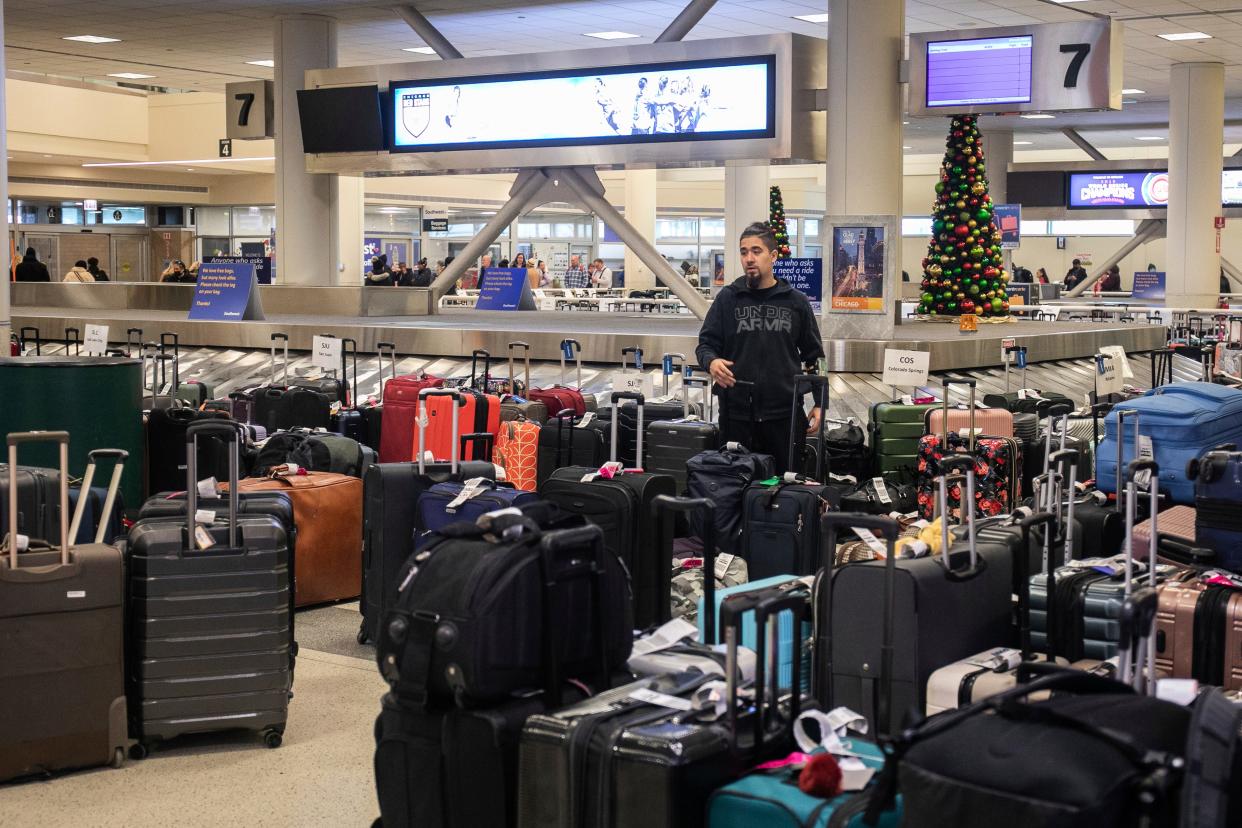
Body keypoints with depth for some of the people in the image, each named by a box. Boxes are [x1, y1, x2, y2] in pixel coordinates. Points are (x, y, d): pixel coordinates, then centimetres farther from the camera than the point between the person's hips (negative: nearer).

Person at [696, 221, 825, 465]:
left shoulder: (796, 302, 8)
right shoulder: (727, 298, 5)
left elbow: (814, 356, 12)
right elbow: (705, 344, 6)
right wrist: (711, 361, -18)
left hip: (785, 414, 1)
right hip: (736, 414, 0)